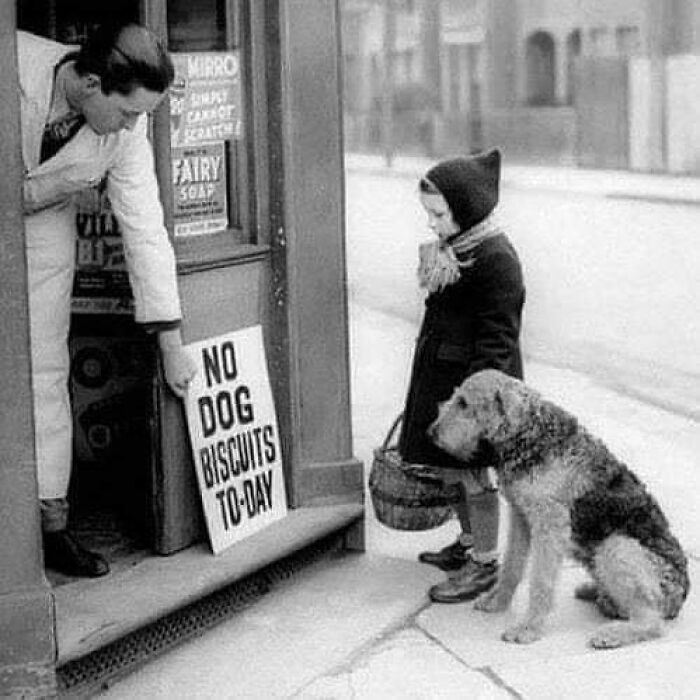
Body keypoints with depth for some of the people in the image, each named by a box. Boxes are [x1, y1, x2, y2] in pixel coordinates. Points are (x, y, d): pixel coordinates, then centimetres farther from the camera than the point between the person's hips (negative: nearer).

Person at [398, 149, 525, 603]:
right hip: (441, 373, 9)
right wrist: (426, 378, 23)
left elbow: (498, 336, -21)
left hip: (475, 378, -9)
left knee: (473, 471, 0)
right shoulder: (451, 250, 10)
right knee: (449, 466, 18)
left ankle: (485, 564, 11)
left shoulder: (495, 259, -20)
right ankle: (468, 544, 35)